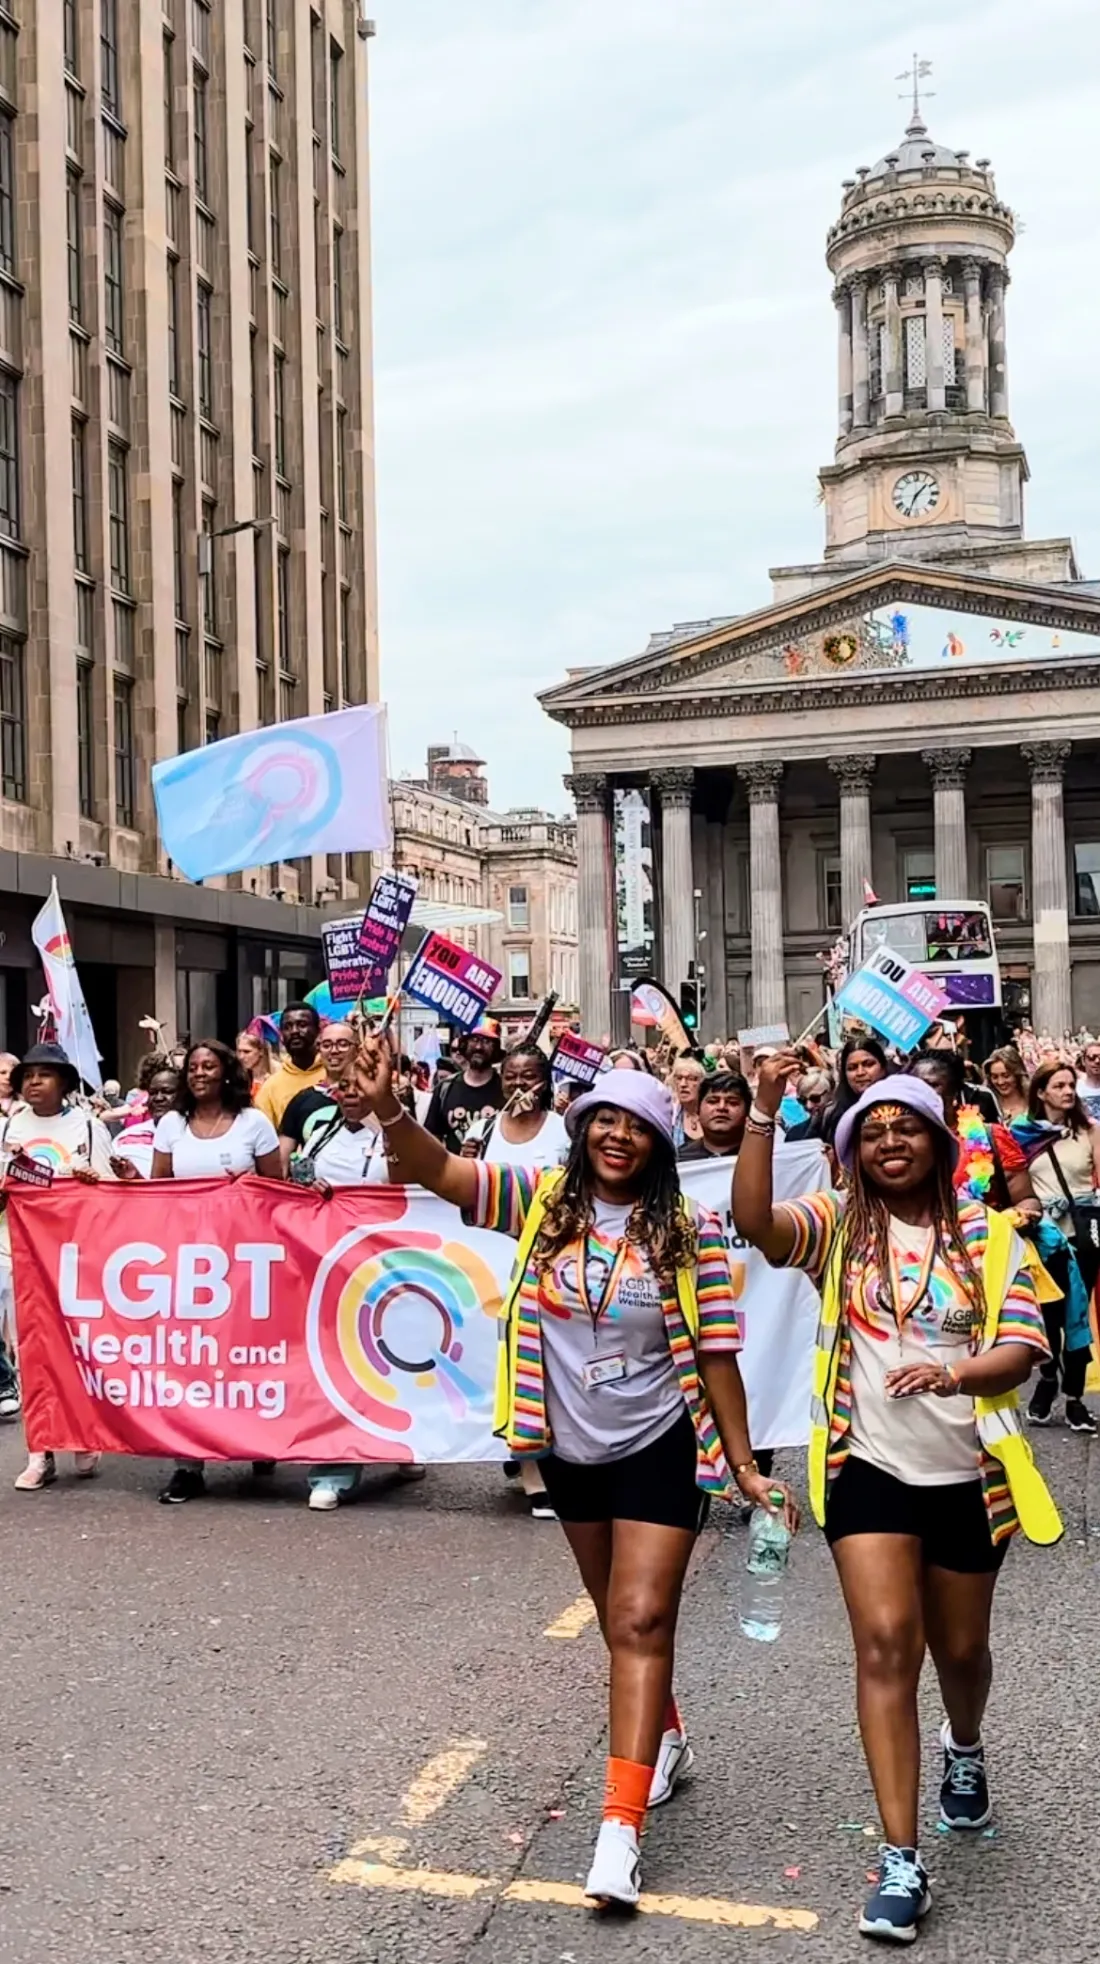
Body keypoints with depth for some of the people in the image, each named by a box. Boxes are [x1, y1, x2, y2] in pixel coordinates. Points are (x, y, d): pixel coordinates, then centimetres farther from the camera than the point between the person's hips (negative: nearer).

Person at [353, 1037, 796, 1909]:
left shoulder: (690, 1231, -12)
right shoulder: (541, 1200, -8)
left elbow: (715, 1354, -7)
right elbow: (437, 1169, -21)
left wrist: (744, 1466, -6)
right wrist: (388, 1108, -41)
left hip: (661, 1446, -3)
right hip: (572, 1449, 4)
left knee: (641, 1623, -8)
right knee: (623, 1617, 21)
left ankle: (621, 1828, -5)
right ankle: (665, 1739, 46)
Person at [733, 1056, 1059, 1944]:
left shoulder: (987, 1234, -2)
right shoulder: (839, 1225, -5)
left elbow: (1023, 1347, -7)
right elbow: (754, 1220, -24)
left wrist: (953, 1375, -27)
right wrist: (765, 1109, -33)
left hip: (967, 1472, 2)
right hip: (869, 1468, -1)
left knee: (961, 1648, 18)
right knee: (887, 1644, -10)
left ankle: (965, 1752, 52)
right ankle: (902, 1860, -1)